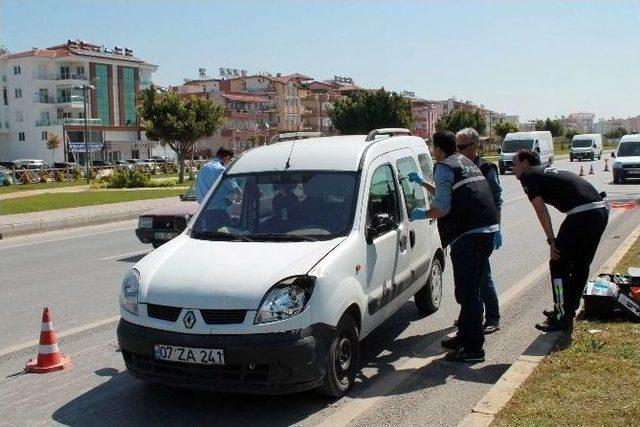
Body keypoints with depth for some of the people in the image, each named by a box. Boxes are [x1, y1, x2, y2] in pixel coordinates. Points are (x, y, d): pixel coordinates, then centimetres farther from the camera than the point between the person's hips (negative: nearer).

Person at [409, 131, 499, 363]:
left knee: (467, 292, -4)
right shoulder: (467, 163, 23)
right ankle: (466, 335, 29)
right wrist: (422, 183, 42)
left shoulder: (444, 168, -5)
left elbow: (443, 208, -12)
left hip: (468, 235, -10)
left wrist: (423, 214, 5)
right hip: (488, 230, 10)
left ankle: (474, 348, -1)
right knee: (472, 289, 18)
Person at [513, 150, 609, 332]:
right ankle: (568, 310, 33)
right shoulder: (550, 171, 28)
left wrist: (551, 241, -2)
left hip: (582, 214, -9)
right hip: (602, 210, 9)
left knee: (558, 265, 3)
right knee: (581, 265, 19)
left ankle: (562, 318, 9)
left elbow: (541, 211, -5)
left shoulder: (528, 175, 4)